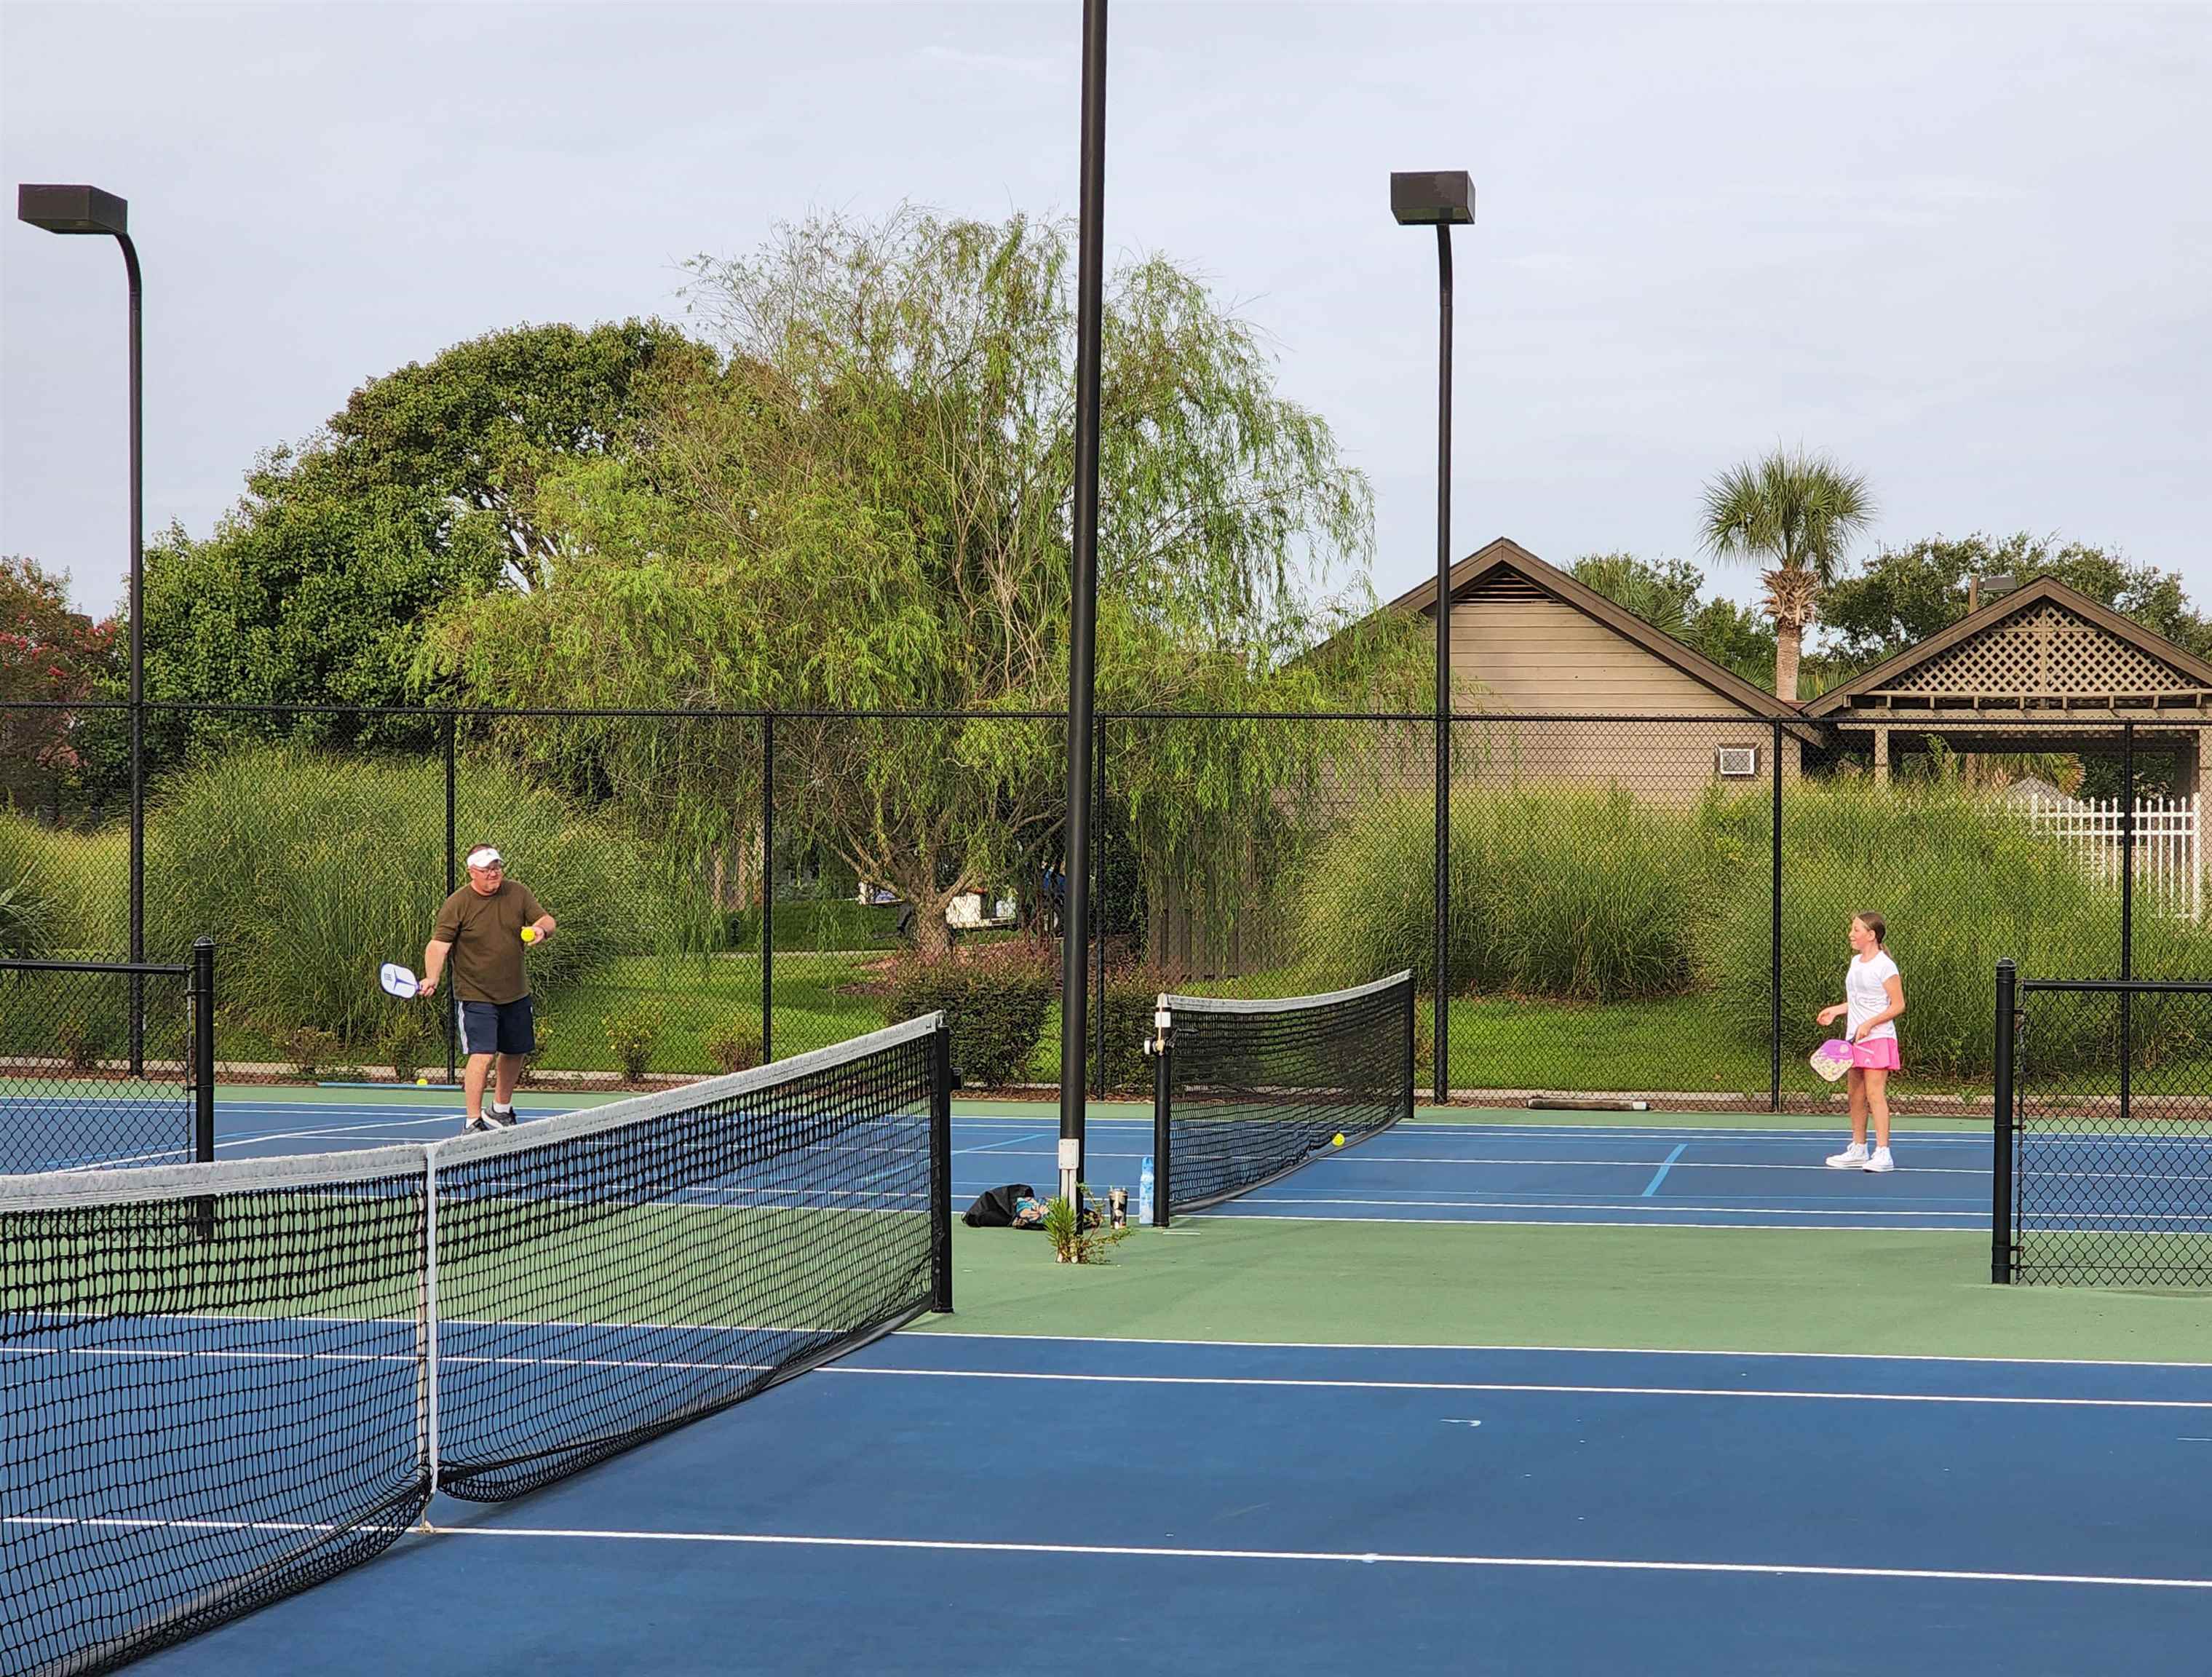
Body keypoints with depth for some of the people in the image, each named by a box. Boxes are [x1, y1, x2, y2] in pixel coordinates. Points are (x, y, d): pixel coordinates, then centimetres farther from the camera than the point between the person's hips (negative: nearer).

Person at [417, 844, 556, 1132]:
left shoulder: (518, 893, 1)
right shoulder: (457, 904, -12)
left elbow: (547, 920, 6)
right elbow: (439, 944, -16)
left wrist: (540, 928, -18)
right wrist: (432, 978, -31)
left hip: (516, 994, 6)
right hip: (475, 996, -6)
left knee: (515, 1053, 18)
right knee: (483, 1054, -18)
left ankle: (500, 1111, 39)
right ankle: (474, 1122, -12)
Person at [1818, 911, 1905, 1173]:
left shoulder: (1885, 966, -11)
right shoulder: (1856, 962, 15)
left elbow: (1898, 1005, -12)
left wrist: (1869, 1024, -19)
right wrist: (1837, 1010, 10)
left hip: (1878, 1038, -9)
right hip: (1854, 1039, 9)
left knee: (1875, 1094, -13)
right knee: (1856, 1096, 11)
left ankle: (1882, 1153, -13)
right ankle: (1858, 1150, 19)